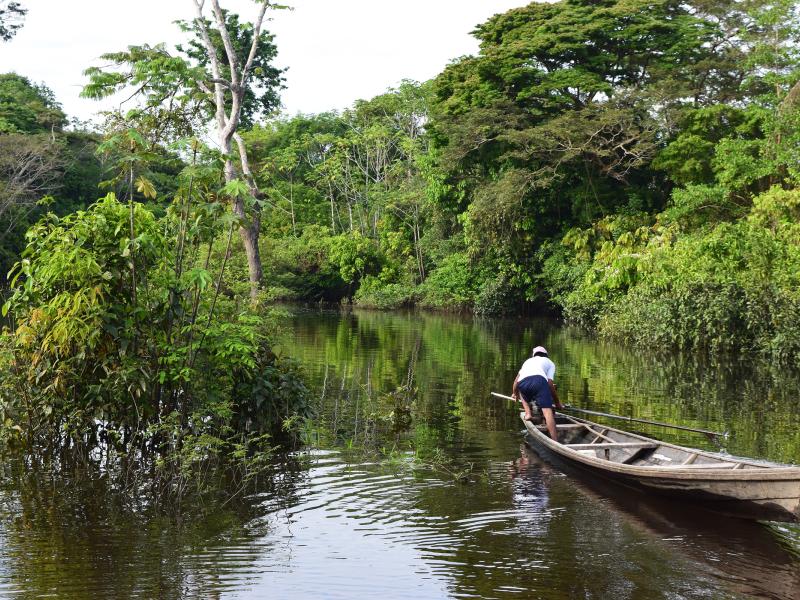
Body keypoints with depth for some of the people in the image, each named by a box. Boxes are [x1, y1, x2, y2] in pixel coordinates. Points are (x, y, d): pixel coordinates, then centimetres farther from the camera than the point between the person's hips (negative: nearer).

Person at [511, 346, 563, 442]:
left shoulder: (528, 361, 42)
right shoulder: (549, 362, 33)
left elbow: (516, 379, 40)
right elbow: (550, 384, 21)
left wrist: (514, 393, 58)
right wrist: (557, 402, 28)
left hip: (522, 382, 3)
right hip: (539, 380, -3)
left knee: (523, 394, 37)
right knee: (547, 410, -10)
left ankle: (528, 413, 14)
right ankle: (555, 441, -22)